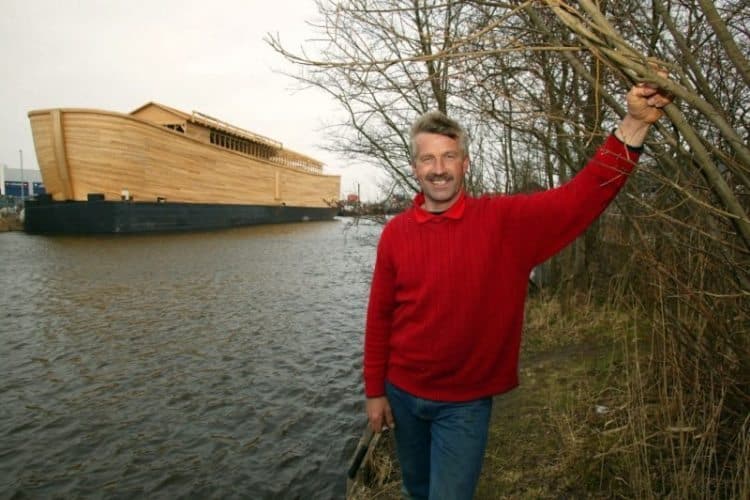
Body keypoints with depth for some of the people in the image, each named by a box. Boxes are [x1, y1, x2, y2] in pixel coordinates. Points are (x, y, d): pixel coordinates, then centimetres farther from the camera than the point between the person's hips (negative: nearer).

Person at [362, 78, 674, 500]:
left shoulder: (504, 220, -13)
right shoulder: (396, 232, -8)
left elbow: (583, 197, -21)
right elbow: (380, 316, -3)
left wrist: (635, 124, -33)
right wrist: (375, 391, 0)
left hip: (465, 404, -3)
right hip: (402, 394, 3)